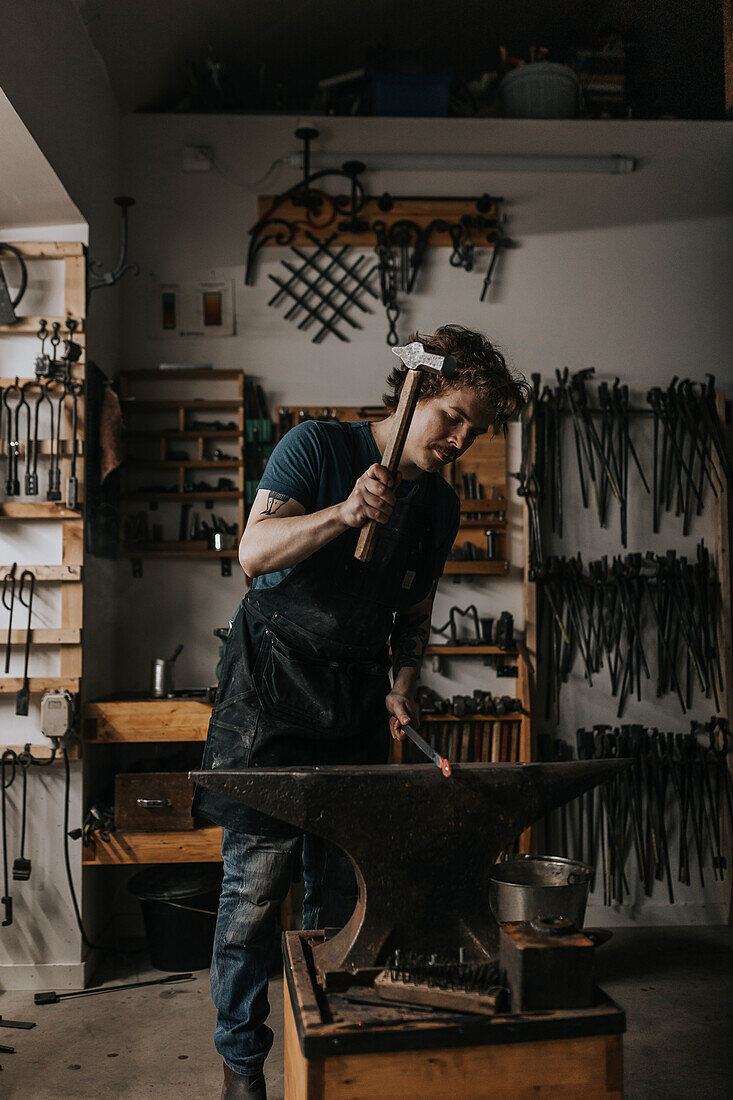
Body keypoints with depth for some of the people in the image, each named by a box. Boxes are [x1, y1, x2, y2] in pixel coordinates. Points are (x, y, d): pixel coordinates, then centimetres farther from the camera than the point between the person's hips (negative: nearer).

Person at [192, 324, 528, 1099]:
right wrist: (345, 512, -30)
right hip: (272, 694, -5)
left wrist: (403, 683, 2)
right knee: (254, 888, -3)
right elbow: (254, 552, -16)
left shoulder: (440, 507, 11)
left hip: (357, 714, 5)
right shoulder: (319, 446, -5)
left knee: (339, 894, 8)